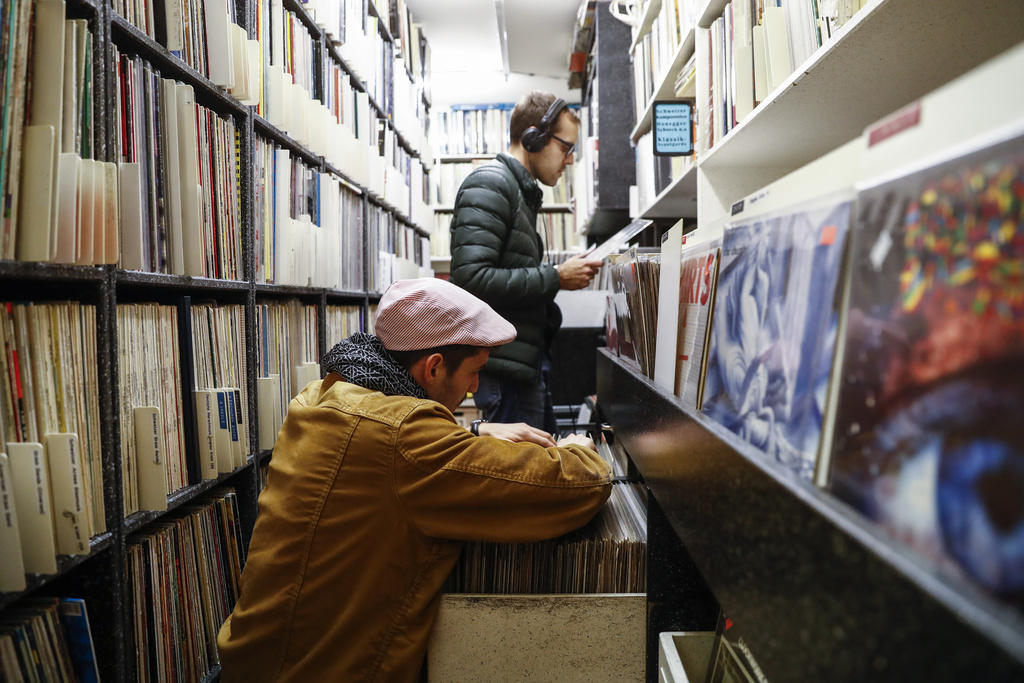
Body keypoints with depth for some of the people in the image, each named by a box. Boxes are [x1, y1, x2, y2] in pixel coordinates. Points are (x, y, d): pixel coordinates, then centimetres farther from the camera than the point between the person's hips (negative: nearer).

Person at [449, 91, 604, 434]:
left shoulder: (521, 190, 21)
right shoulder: (489, 184, -11)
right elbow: (471, 278, -24)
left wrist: (565, 274, 8)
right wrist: (556, 277, -17)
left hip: (527, 364, 10)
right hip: (505, 366, -10)